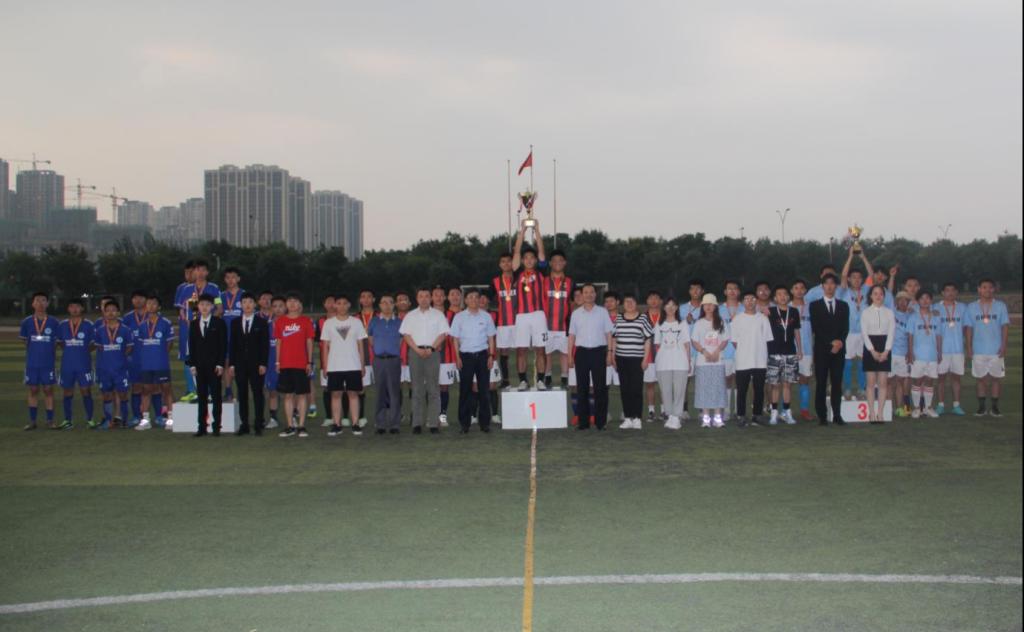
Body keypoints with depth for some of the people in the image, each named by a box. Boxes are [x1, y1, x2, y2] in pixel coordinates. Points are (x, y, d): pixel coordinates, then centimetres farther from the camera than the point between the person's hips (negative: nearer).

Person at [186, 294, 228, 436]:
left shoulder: (219, 323, 1)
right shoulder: (194, 324, 11)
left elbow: (223, 344, -3)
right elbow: (192, 346, 11)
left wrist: (220, 364, -10)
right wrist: (192, 364, 2)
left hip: (214, 365, -3)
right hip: (199, 365, 3)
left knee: (216, 397, 0)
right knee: (201, 397, 4)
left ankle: (216, 427, 3)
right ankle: (201, 427, 6)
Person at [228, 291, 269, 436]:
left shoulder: (262, 322, 3)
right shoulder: (235, 322, 11)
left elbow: (265, 344, -1)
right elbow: (232, 344, 9)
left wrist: (263, 364, -9)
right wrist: (231, 364, 2)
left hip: (256, 364, -3)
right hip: (240, 364, 3)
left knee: (257, 394, -1)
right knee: (242, 395, 4)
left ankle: (258, 426, 3)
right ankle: (244, 425, 9)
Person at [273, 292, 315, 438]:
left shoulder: (306, 321, 3)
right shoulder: (280, 321, 7)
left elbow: (309, 342, 4)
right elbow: (279, 342, 11)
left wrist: (310, 362, -2)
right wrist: (277, 361, 5)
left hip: (301, 364, -2)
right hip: (285, 364, 2)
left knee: (301, 394, 1)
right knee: (288, 395, 4)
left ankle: (301, 426, 5)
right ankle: (290, 427, 10)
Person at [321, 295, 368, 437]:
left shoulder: (356, 322, 6)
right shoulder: (329, 323, 6)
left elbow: (361, 345, 8)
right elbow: (325, 346, 6)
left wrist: (363, 365, 4)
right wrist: (325, 366, 0)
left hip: (353, 365, 0)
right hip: (334, 366, 0)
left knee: (353, 394, 0)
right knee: (336, 394, 1)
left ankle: (355, 424, 2)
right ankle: (336, 425, 6)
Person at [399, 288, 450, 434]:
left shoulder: (438, 315, 8)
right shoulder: (410, 316, 12)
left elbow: (442, 334, 1)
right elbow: (406, 334, 4)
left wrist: (431, 348, -12)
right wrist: (418, 350, -9)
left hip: (433, 352, -1)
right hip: (415, 352, 1)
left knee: (433, 389, -2)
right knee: (417, 389, 2)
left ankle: (433, 423, -1)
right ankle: (417, 423, 3)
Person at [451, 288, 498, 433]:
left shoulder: (486, 316, 6)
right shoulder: (459, 317, 4)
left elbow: (491, 337, 9)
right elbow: (455, 338, 4)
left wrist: (491, 356, 1)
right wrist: (457, 357, -3)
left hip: (482, 354, 1)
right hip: (466, 355, -1)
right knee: (465, 389, 0)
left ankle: (484, 422, 8)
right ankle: (464, 423, 5)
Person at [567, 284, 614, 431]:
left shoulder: (602, 312, 5)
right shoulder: (576, 313, 8)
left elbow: (608, 334, 6)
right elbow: (572, 335, 9)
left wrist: (609, 353, -2)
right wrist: (570, 356, 4)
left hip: (598, 351, -1)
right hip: (581, 351, 1)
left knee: (600, 387, -2)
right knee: (582, 388, 4)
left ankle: (600, 421, 4)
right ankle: (583, 421, 10)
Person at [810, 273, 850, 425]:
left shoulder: (843, 305, 15)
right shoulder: (815, 305, 7)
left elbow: (845, 327, 7)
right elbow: (815, 327, -3)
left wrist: (840, 341, -11)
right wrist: (830, 342, -11)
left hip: (839, 349, 2)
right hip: (821, 350, -2)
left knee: (837, 383, 0)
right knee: (821, 384, -3)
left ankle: (837, 415, 2)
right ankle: (822, 416, -1)